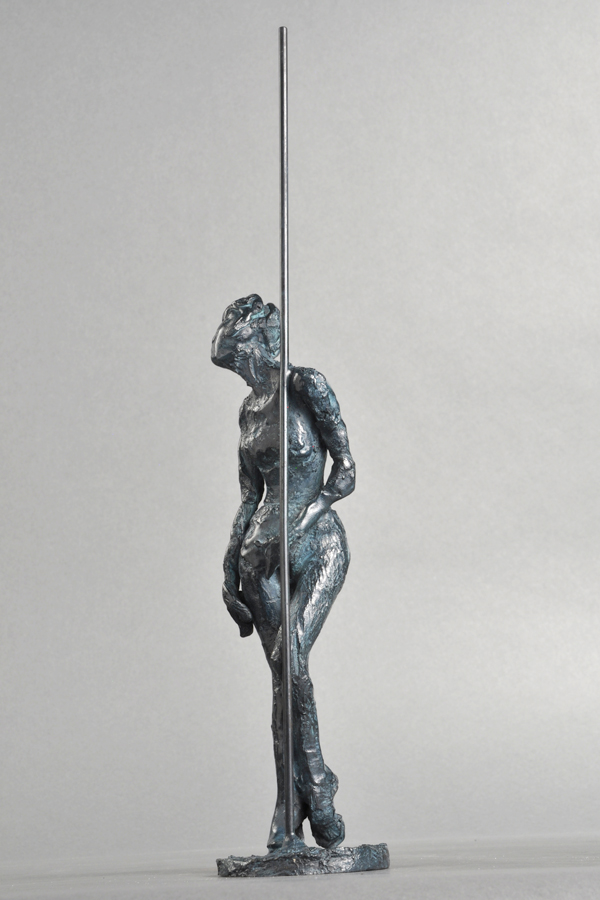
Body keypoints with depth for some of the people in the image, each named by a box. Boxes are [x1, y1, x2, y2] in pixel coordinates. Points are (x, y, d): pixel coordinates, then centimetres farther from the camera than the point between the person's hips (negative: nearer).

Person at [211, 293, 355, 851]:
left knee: (290, 658, -21)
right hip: (263, 550, 5)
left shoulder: (306, 388, -4)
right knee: (282, 674, 1)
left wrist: (302, 518, -16)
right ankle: (291, 811, 4)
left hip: (318, 544, -5)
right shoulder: (250, 409, 15)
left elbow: (346, 471, -6)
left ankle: (315, 784, -9)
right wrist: (230, 568, 15)